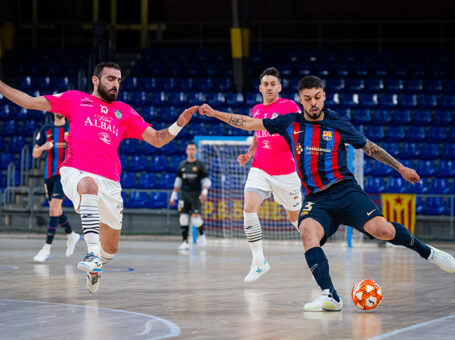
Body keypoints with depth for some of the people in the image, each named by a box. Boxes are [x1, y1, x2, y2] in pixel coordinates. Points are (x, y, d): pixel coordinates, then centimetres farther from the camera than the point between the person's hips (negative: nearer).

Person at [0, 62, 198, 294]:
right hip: (76, 172, -4)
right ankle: (93, 255, -47)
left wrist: (179, 124, 4)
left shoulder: (124, 112, 21)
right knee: (90, 185, -42)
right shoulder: (74, 99, 15)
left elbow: (157, 140, 20)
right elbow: (30, 102, 15)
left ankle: (95, 268, 44)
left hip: (109, 182, 4)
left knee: (110, 248, 7)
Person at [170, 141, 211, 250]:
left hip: (195, 194, -3)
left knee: (196, 218, -12)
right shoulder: (182, 165, 11)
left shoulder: (200, 165, 0)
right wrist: (174, 195, 16)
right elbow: (178, 180, 18)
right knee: (183, 219, -3)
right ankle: (185, 242, 1)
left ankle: (202, 235, 17)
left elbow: (206, 180, 0)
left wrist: (204, 192, -15)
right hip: (184, 194, 3)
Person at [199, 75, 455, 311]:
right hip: (316, 199, 2)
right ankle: (330, 297, -36)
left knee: (382, 230, -25)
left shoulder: (338, 125, 5)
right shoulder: (290, 124, 9)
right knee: (307, 231, -32)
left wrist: (401, 168, 19)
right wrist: (214, 113, 13)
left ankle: (425, 251, 5)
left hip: (345, 191, -2)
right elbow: (250, 123, 16)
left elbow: (370, 147, 16)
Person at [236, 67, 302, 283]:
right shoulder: (256, 110, 11)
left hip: (285, 172, -3)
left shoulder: (289, 106, -5)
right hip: (259, 170, 3)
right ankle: (259, 261, -13)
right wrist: (248, 154, 13)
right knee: (249, 208, -20)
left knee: (296, 218, 8)